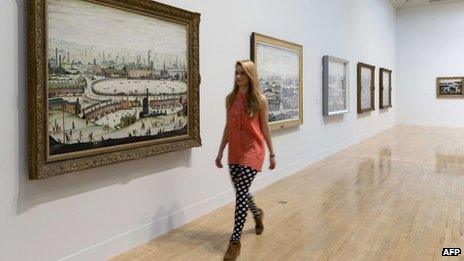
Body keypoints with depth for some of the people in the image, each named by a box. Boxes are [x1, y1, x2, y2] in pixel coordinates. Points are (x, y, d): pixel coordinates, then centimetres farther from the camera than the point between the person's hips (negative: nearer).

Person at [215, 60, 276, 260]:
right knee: (241, 191, 15)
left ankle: (235, 241, 2)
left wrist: (272, 154, 4)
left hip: (253, 151, -5)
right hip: (235, 152, 5)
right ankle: (257, 214, 47)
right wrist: (220, 152, 9)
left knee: (241, 192, -10)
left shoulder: (260, 100, -6)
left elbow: (265, 129, 0)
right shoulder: (230, 98, 4)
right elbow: (228, 127, 8)